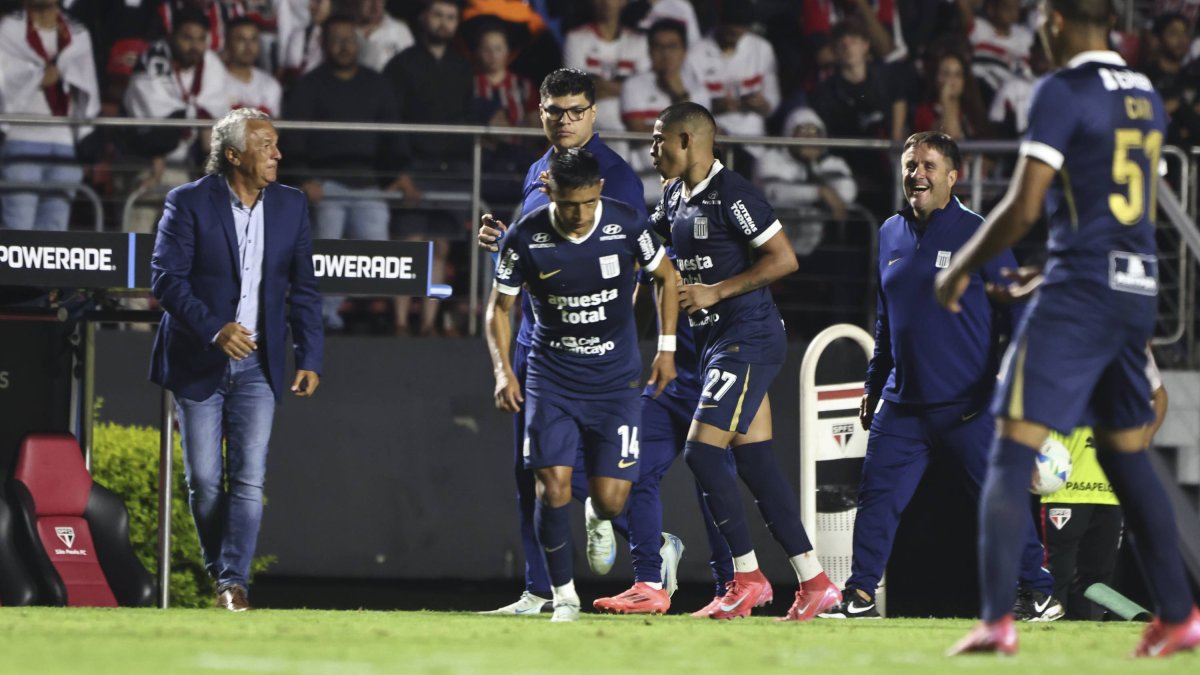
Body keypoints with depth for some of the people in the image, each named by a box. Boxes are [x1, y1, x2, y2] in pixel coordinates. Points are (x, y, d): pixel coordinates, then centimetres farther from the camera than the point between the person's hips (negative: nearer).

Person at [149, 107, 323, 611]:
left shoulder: (290, 206, 5)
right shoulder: (189, 203, -8)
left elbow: (303, 290, 9)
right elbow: (166, 279, -13)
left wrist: (310, 357, 1)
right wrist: (214, 329, -24)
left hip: (257, 366, 2)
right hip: (197, 363, -2)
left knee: (249, 479, -8)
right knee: (204, 480, 2)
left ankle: (234, 580, -7)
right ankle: (218, 568, 21)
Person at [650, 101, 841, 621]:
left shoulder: (731, 194, -14)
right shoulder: (675, 197, 14)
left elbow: (784, 259, -16)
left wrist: (714, 292, -16)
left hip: (748, 338, -9)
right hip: (716, 341, 9)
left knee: (702, 450, -13)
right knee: (755, 463, 6)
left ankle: (747, 576, -7)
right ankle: (814, 582, 8)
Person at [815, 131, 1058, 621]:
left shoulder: (979, 235, -5)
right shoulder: (890, 235, 12)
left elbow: (1017, 313, -3)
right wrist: (873, 384, 21)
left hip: (970, 407, -5)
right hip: (903, 403, 5)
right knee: (877, 494, -2)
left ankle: (1040, 594, 9)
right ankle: (860, 594, 4)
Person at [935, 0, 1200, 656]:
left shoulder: (1063, 92, -9)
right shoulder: (1145, 96, 15)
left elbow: (1022, 208, -14)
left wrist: (960, 269, 0)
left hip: (1078, 293, -7)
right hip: (1139, 289, 7)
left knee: (1012, 451, -7)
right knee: (1125, 452, 18)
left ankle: (997, 620, -17)